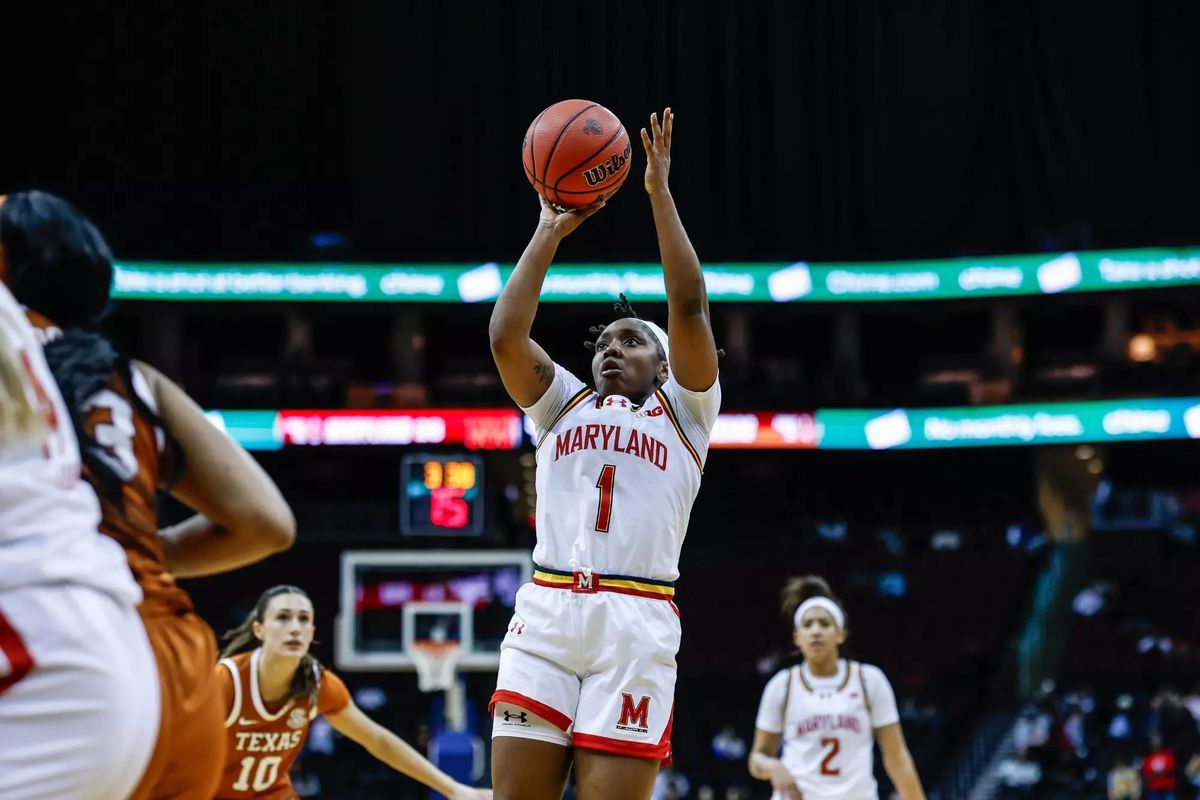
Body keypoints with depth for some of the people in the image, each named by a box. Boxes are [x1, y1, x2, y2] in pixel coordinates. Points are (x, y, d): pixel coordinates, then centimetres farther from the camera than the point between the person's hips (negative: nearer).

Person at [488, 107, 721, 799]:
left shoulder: (683, 410, 18)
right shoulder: (563, 404, 25)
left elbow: (690, 309, 4)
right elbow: (506, 335, 9)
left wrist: (660, 192, 6)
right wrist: (550, 231, 13)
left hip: (636, 620, -2)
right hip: (545, 611, 2)